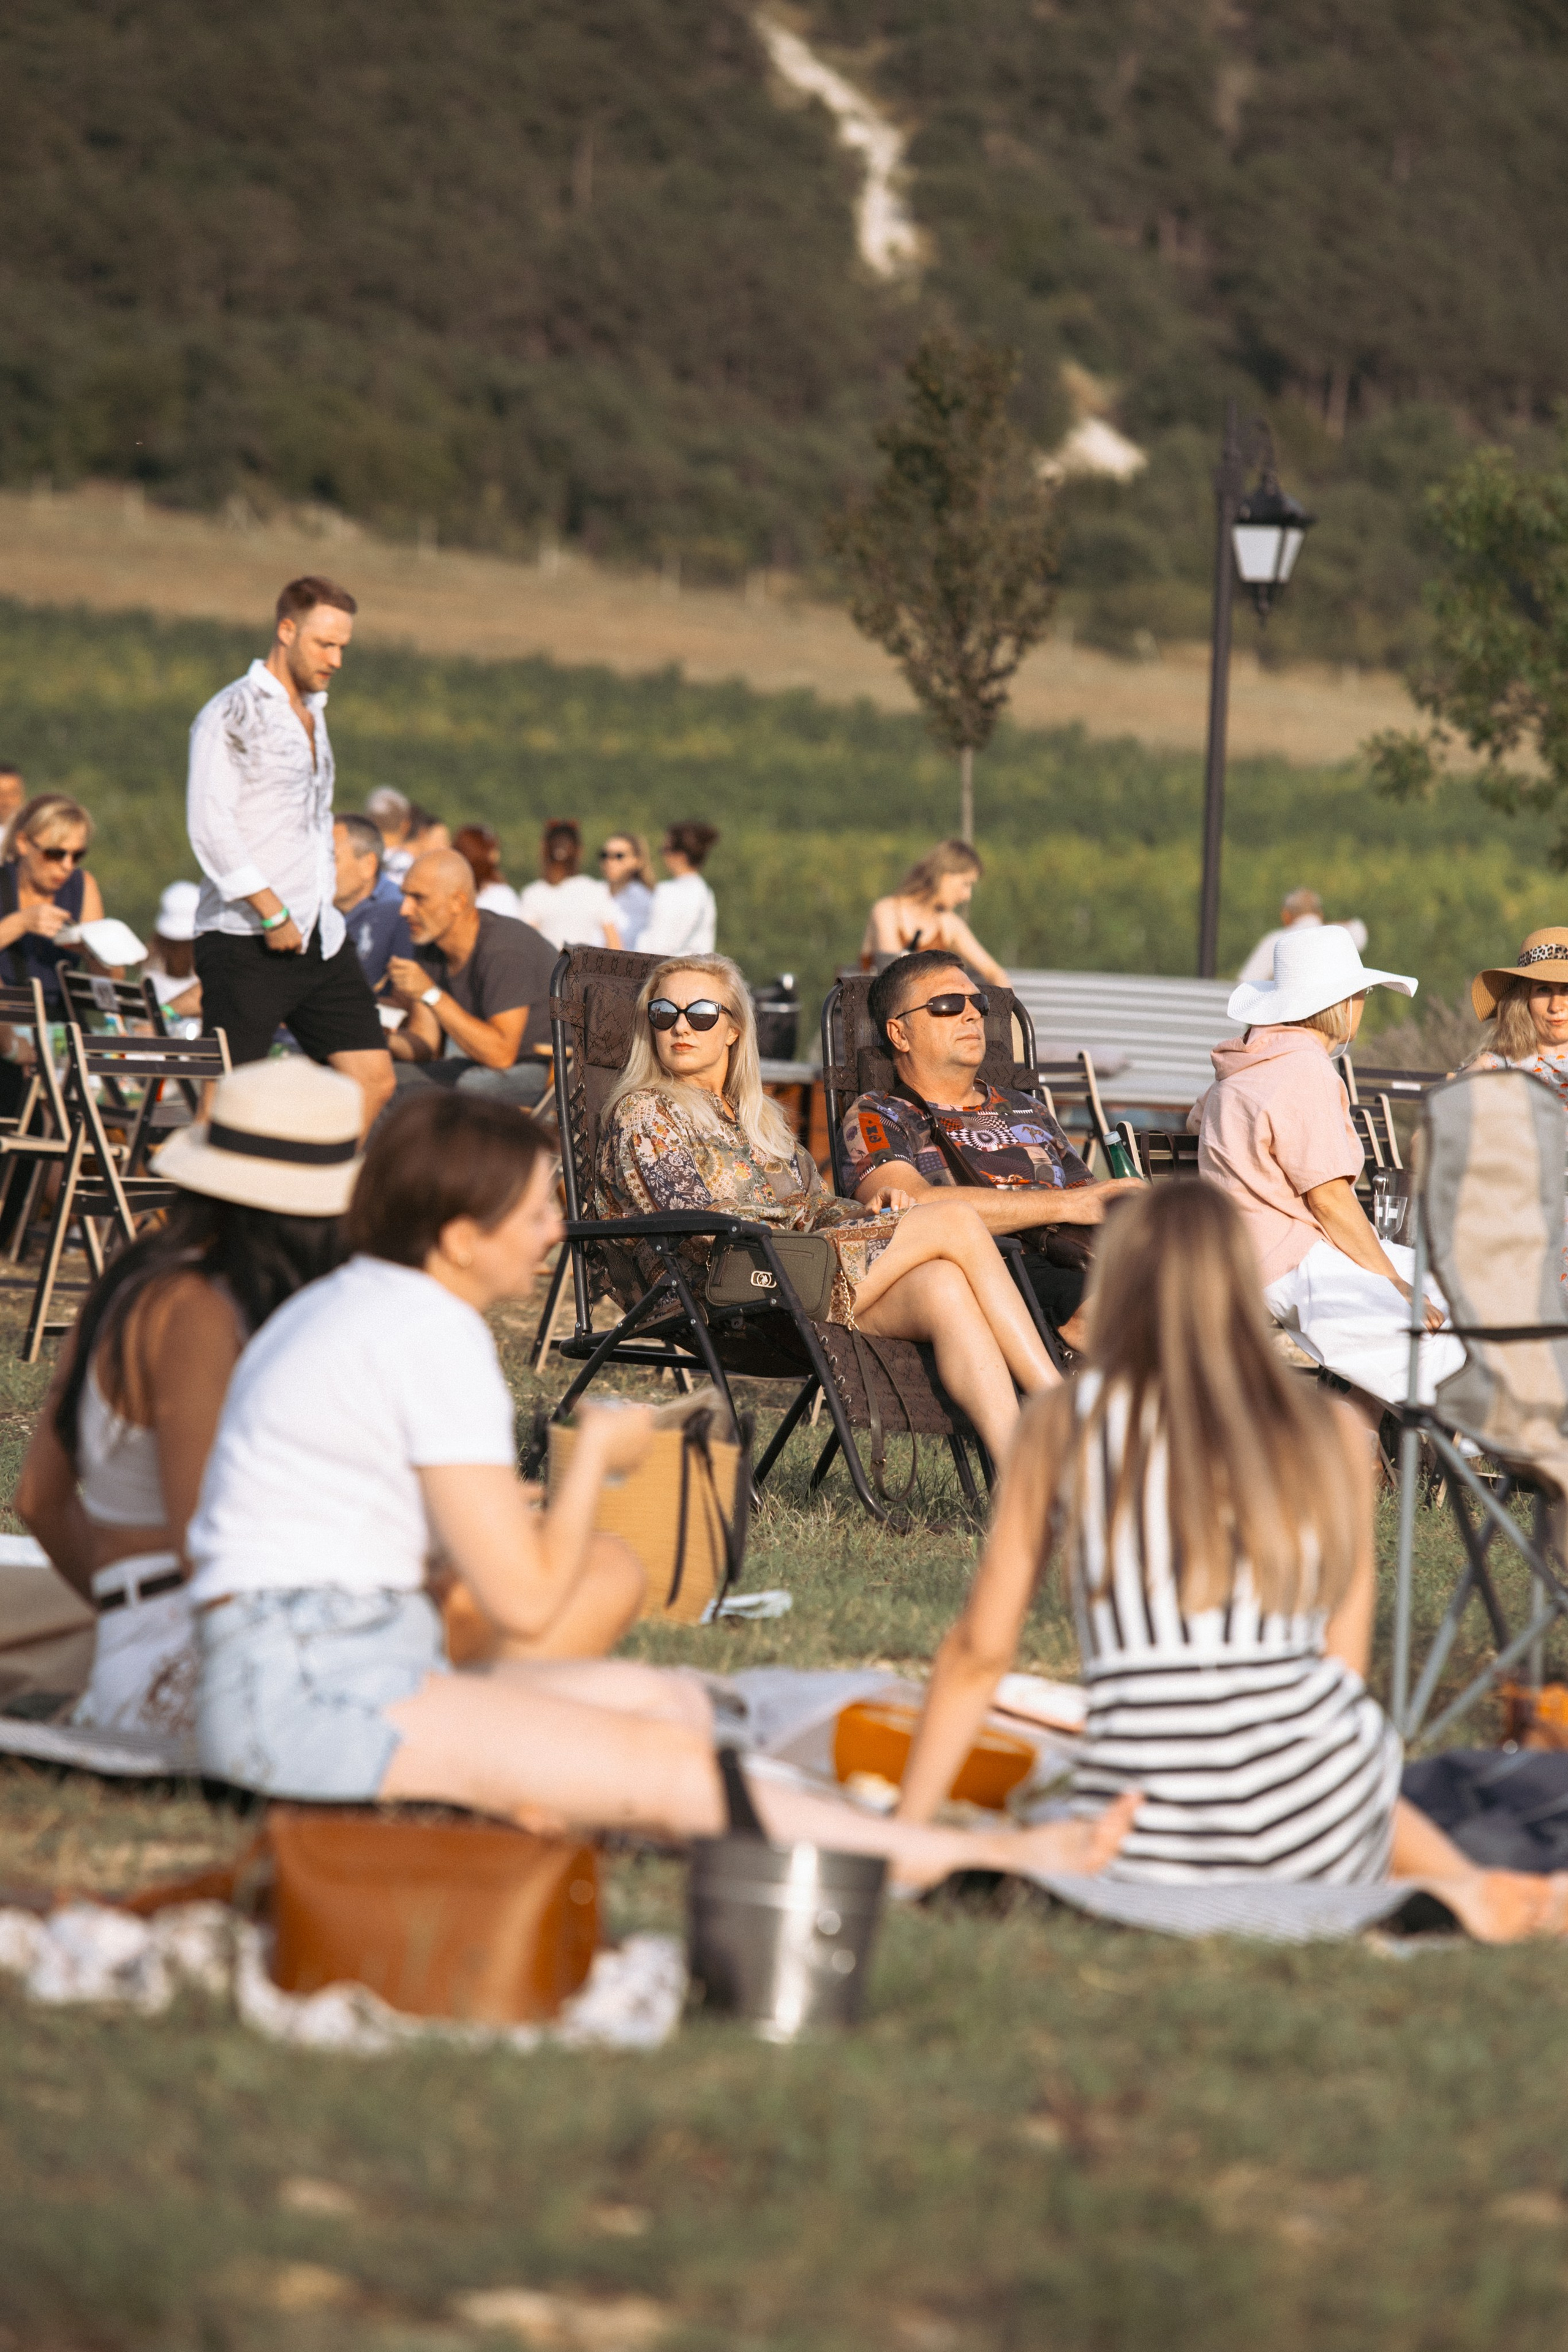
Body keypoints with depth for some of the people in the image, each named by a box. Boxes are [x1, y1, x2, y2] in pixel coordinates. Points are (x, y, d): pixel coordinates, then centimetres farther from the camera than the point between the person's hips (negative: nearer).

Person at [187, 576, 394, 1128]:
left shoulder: (312, 711, 20)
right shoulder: (233, 714, -6)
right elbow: (210, 826, -15)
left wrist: (324, 906, 15)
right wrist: (272, 913, -18)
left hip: (320, 938, 8)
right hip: (246, 941, -8)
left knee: (373, 1080, 1)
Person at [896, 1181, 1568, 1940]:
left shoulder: (1064, 1425, 5)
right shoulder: (1332, 1432, 9)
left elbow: (979, 1651, 7)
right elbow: (1345, 1664, 13)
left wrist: (903, 1839, 17)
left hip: (1148, 1848, -4)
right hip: (1322, 1837, 4)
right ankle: (1457, 1881, 7)